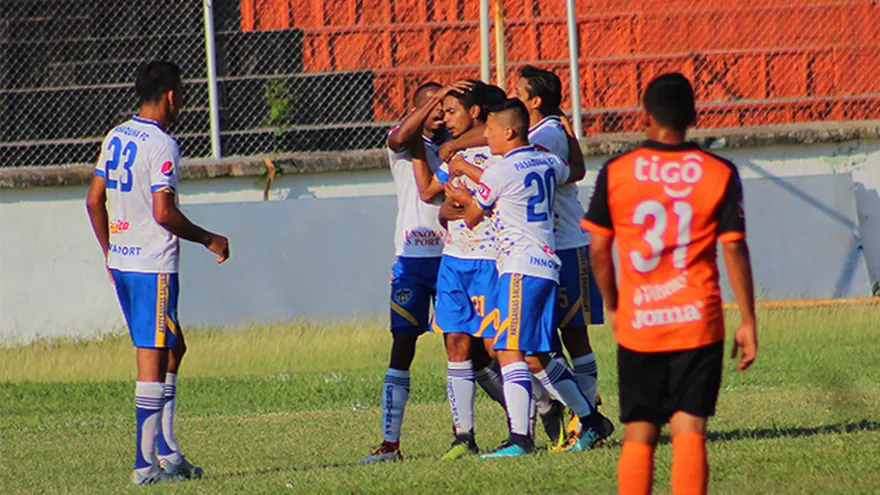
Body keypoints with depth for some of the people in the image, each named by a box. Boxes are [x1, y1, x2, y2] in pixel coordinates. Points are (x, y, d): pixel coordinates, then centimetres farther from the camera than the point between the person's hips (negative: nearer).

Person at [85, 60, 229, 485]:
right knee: (153, 359, -5)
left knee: (172, 349, 17)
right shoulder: (161, 145, -15)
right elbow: (164, 213, -21)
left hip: (120, 261, 9)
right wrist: (208, 240, -8)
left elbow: (94, 201, 14)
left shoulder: (115, 138, 10)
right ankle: (146, 463, -6)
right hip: (153, 267, -9)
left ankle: (167, 453, 17)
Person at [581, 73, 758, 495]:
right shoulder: (719, 174, -3)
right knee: (689, 432, -3)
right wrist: (748, 323, 1)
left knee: (638, 436, 9)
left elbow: (598, 250, 2)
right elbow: (735, 250, -4)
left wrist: (613, 308, 16)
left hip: (637, 323, 1)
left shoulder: (615, 173, -1)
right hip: (698, 324, -1)